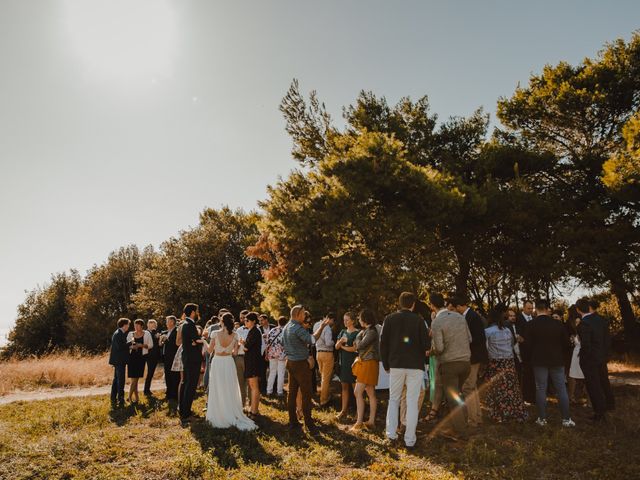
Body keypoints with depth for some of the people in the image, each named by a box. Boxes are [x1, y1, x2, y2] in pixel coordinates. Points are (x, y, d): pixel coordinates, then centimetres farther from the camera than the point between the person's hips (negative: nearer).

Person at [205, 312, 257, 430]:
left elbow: (210, 350, -6)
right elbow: (235, 351, 0)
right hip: (229, 363, 2)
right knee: (230, 390, 13)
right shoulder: (235, 335, -7)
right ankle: (232, 415, 18)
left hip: (217, 362, -2)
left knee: (218, 391, 9)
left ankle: (219, 416, 16)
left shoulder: (215, 333, -13)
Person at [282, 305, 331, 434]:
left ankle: (292, 422, 17)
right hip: (300, 364, -9)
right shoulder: (297, 328, -20)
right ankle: (309, 424, 1)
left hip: (290, 362, 9)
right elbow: (312, 339, -31)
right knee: (306, 394, -3)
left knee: (292, 392, 11)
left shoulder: (286, 327, 9)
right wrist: (322, 326, -26)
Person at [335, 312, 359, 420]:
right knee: (344, 386, 7)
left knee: (355, 387, -5)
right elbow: (336, 347, 8)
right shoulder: (343, 332, 13)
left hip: (353, 362, -6)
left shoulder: (357, 333, -5)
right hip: (343, 362, 6)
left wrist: (343, 347, 0)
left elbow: (355, 348, -12)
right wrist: (340, 341, -13)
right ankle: (344, 410, 11)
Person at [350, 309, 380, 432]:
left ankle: (359, 422, -9)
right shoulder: (367, 331, 15)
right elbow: (361, 346, 20)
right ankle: (371, 421, 14)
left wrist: (359, 336, -2)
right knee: (371, 394, 10)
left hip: (368, 364, -10)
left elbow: (360, 345, -19)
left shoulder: (371, 331, -15)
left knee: (358, 392, -10)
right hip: (365, 363, 10)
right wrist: (358, 345, 1)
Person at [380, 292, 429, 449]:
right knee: (412, 402, 4)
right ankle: (410, 439, 3)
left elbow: (383, 343, 0)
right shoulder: (419, 320, -3)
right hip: (416, 366, -1)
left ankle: (391, 433, 9)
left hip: (396, 365, 1)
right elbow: (425, 345, -5)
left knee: (394, 400, 15)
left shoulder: (389, 319, 0)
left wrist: (386, 365, 9)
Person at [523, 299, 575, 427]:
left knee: (541, 389, 5)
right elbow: (566, 343, 0)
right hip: (557, 360, 1)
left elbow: (527, 345, -8)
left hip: (539, 361, -1)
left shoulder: (531, 325, -8)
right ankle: (566, 419, 9)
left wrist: (531, 358, 9)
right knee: (561, 389, 7)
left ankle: (542, 419, 8)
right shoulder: (558, 324, -4)